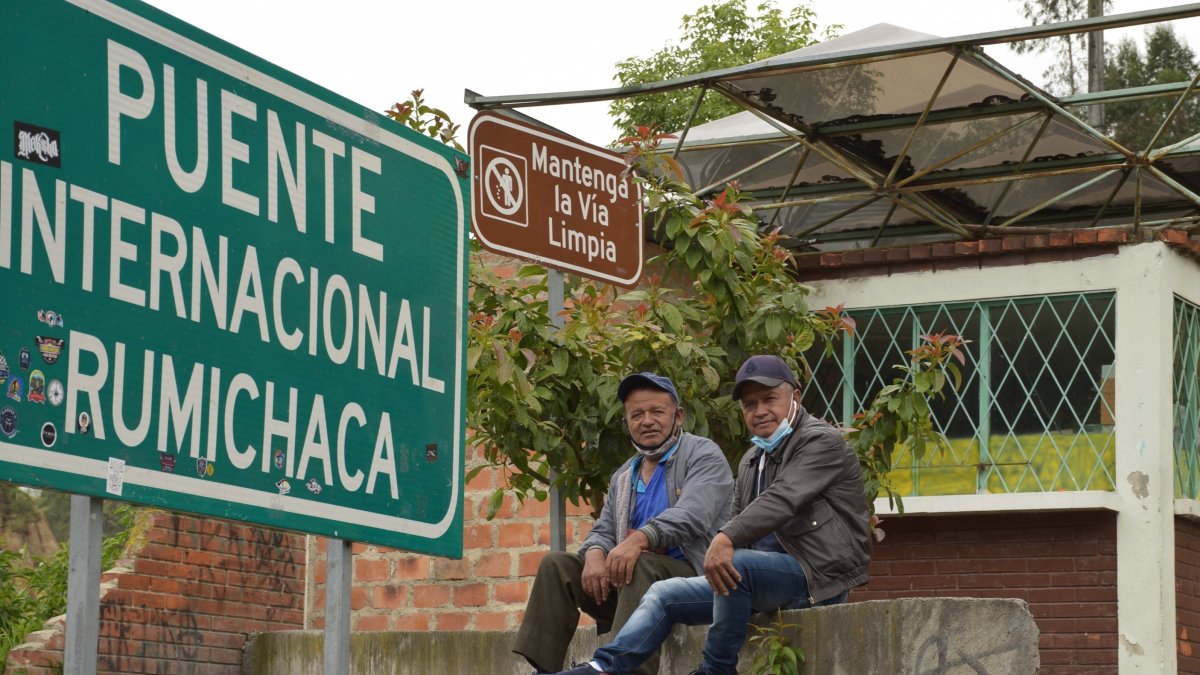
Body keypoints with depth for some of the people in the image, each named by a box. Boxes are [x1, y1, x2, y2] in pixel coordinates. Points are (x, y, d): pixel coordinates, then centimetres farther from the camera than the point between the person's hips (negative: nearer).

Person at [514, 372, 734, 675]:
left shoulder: (703, 455, 0)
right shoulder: (623, 477, 21)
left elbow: (691, 515, -18)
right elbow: (603, 531, 16)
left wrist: (639, 539, -36)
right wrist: (595, 555, -10)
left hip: (691, 575, -6)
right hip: (628, 582, 6)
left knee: (638, 565, -35)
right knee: (556, 564, -9)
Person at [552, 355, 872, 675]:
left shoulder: (822, 442, -8)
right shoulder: (750, 462, 18)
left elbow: (782, 499, -25)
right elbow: (740, 523, 21)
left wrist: (727, 539, -38)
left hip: (816, 576, -8)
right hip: (765, 576, 8)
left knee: (736, 563, -33)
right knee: (665, 594, 1)